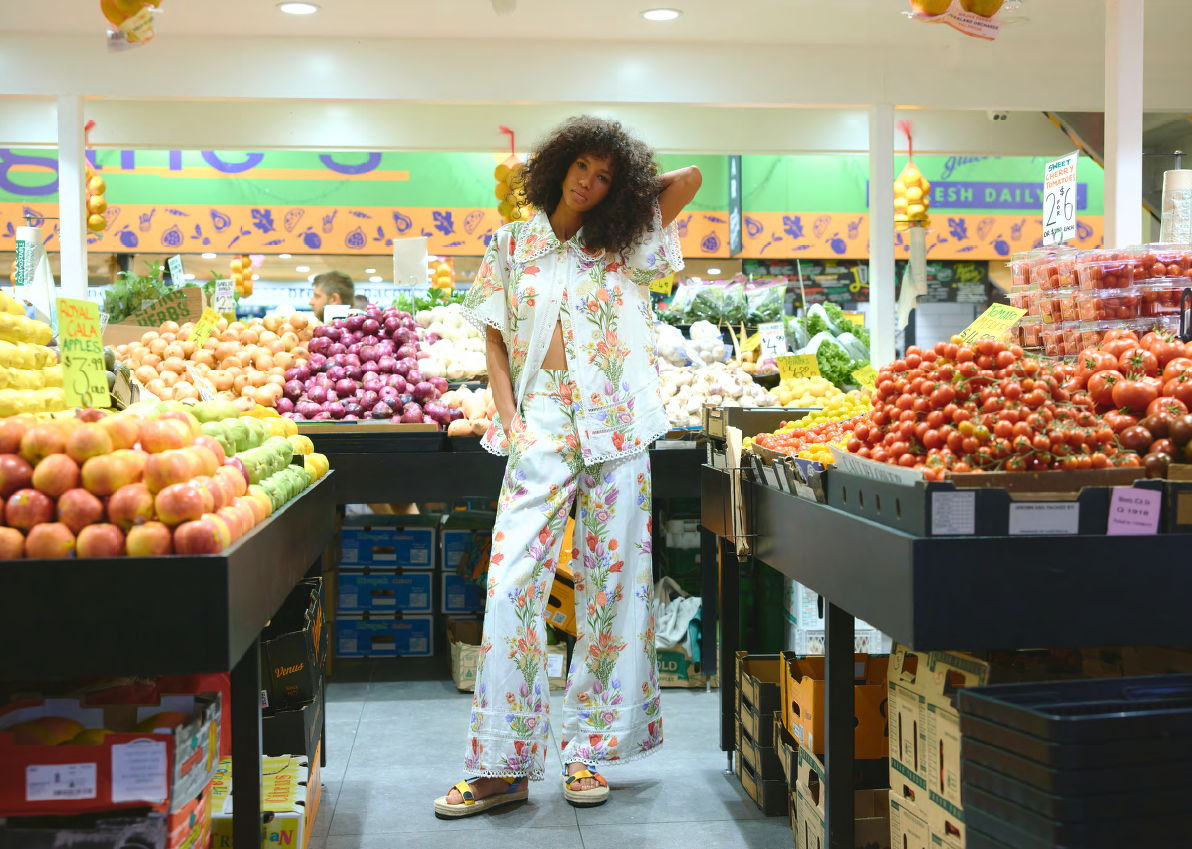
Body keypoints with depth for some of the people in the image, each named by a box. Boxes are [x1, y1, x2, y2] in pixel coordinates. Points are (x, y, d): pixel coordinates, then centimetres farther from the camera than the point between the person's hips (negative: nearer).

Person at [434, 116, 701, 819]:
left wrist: (626, 188, 17)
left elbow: (689, 177, 7)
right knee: (512, 586, -9)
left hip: (616, 426, 1)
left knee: (611, 584, 2)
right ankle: (503, 765, -2)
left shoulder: (624, 245, 11)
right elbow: (494, 339, 11)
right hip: (540, 426, 0)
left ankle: (591, 749, 14)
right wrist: (508, 419, -1)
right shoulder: (512, 244, 12)